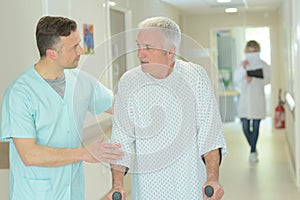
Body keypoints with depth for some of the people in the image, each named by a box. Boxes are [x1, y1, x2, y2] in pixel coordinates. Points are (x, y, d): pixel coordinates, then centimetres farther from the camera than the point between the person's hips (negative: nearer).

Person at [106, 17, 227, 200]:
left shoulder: (195, 76, -7)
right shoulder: (128, 82, -5)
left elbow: (209, 132, -8)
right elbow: (122, 138, -3)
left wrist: (213, 178, -18)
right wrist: (117, 184, -13)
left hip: (191, 184, -1)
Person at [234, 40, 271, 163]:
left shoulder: (263, 65, 3)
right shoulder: (243, 64, 8)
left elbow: (267, 79, -7)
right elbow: (236, 79, -2)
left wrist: (253, 79, -18)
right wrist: (242, 68, -17)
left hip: (258, 99, -2)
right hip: (245, 98, 2)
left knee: (255, 126, -2)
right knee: (245, 127, -1)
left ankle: (252, 152, 7)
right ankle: (253, 149, 22)